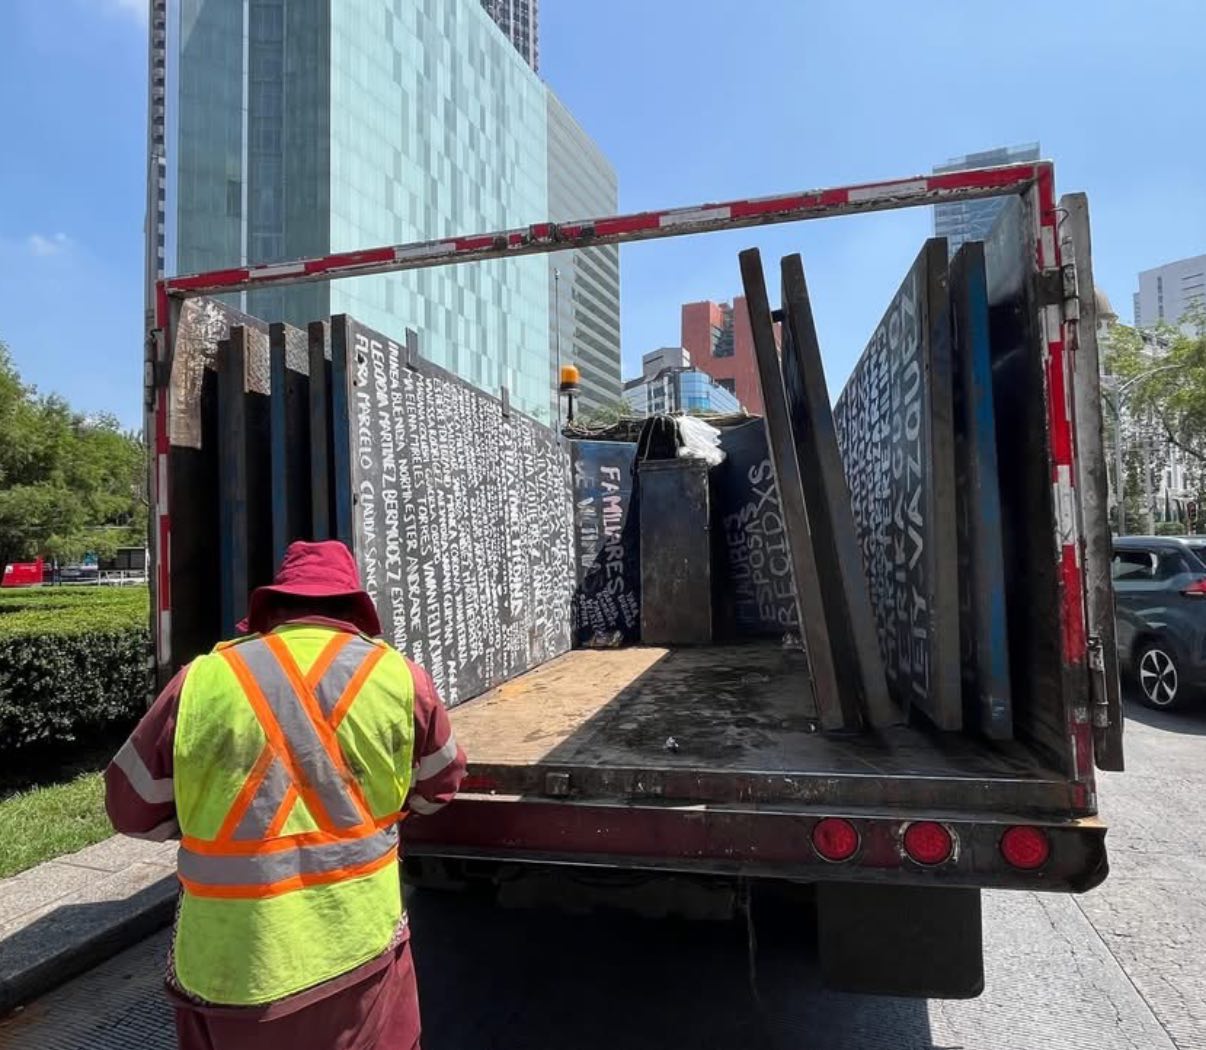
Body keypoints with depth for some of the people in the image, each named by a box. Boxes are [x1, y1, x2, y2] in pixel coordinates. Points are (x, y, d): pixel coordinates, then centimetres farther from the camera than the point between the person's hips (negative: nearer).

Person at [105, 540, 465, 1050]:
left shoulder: (201, 682, -10)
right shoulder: (398, 677, -9)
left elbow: (133, 808, 2)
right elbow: (438, 787, 6)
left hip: (231, 964, 0)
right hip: (361, 950, 0)